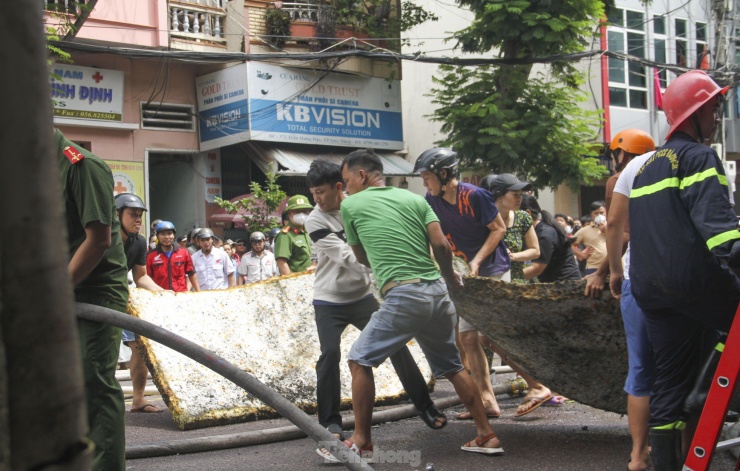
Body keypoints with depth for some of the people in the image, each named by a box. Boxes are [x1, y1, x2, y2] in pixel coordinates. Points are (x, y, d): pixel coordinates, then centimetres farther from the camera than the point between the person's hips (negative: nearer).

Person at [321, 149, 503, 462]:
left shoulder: (351, 205, 6)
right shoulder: (415, 198, 13)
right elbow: (441, 245, 3)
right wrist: (450, 277, 22)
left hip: (403, 296, -5)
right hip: (437, 292, 6)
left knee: (360, 360, 8)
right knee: (452, 366, 18)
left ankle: (361, 440, 8)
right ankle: (486, 436, 19)